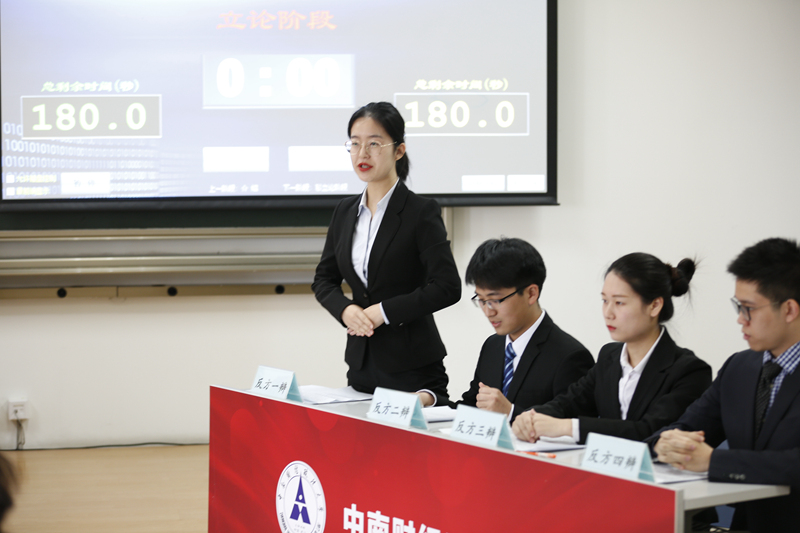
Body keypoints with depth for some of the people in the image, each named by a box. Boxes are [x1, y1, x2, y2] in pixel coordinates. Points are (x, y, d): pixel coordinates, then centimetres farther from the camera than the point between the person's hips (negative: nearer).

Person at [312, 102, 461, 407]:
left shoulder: (421, 212, -8)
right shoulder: (345, 212, 10)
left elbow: (447, 287, -14)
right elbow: (324, 279, 16)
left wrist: (385, 311, -16)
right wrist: (345, 310, -5)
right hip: (360, 361, 5)